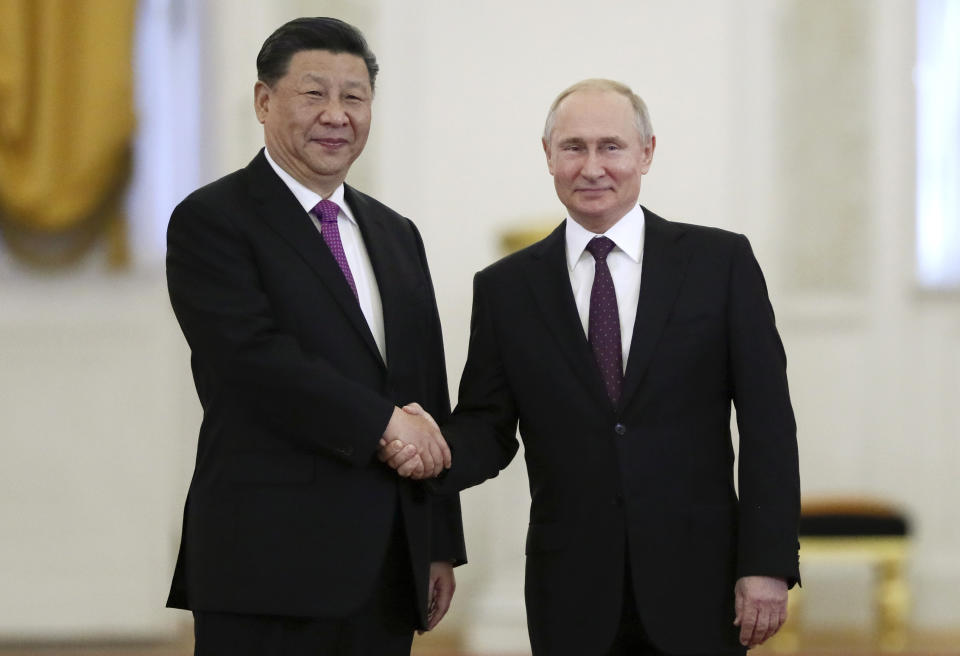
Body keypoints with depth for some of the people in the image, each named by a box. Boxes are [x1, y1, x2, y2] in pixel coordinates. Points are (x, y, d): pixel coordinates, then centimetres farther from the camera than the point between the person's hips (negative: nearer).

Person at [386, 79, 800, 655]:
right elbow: (489, 427, 7)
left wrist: (768, 563, -7)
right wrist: (440, 452, -16)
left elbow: (767, 422, 0)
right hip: (572, 594, 1)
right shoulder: (506, 287, 7)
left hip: (695, 583, -1)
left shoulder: (721, 262, 3)